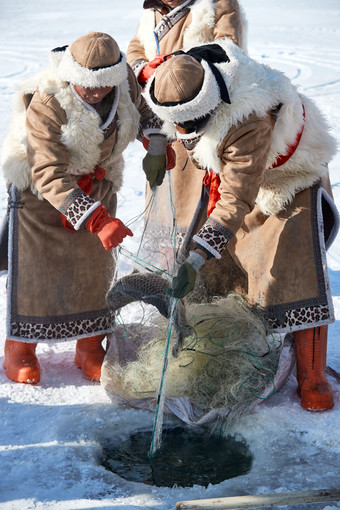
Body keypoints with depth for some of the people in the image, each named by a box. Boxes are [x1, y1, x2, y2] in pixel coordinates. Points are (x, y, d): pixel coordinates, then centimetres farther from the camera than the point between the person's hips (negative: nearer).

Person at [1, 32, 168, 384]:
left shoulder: (123, 80, -18)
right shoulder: (47, 104, -33)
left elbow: (143, 109, 8)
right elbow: (50, 176, -37)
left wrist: (156, 146, -9)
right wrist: (98, 220, -46)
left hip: (96, 185, 5)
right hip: (38, 188, -4)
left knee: (94, 266, 4)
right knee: (35, 266, 0)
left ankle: (90, 348, 20)